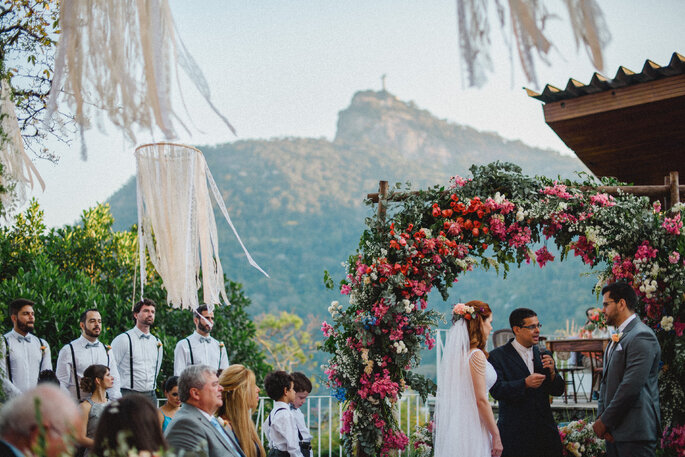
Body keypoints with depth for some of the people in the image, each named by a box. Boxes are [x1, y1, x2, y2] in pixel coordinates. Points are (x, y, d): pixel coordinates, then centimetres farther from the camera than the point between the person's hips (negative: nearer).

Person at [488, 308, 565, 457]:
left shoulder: (542, 354, 11)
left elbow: (558, 390, 11)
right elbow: (496, 390, -14)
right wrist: (525, 383, -26)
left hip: (545, 429, 5)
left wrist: (552, 373, -9)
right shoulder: (498, 356, -4)